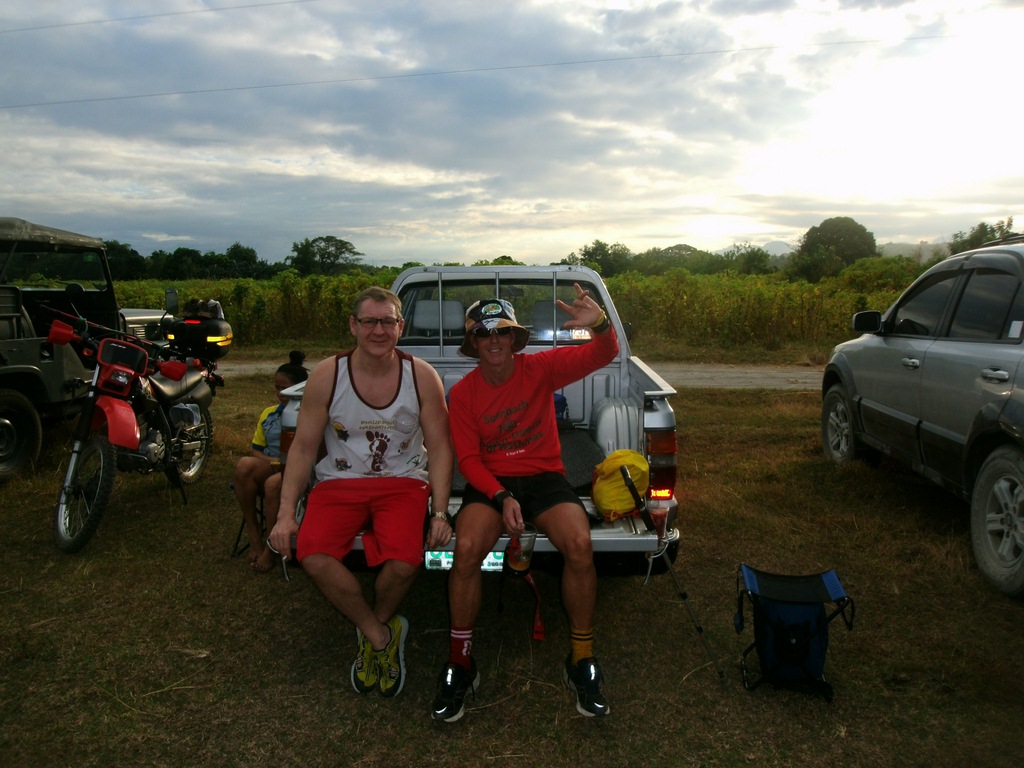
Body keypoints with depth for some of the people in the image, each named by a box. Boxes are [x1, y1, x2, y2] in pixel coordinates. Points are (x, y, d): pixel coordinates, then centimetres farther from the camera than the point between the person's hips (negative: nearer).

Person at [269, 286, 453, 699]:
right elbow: (304, 447, 1)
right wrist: (286, 513, -7)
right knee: (314, 555, -28)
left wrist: (440, 513, -11)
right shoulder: (327, 376, -4)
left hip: (403, 482, -1)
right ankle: (382, 634, -5)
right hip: (339, 483, 1)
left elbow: (439, 447, -1)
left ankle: (373, 628, 7)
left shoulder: (422, 377, -3)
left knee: (404, 562, -29)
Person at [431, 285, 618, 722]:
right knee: (466, 549, -30)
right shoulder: (462, 393, 0)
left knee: (580, 545, -29)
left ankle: (581, 660, -7)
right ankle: (460, 665, -8)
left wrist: (599, 326, -35)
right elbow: (468, 459, -2)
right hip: (490, 483, 0)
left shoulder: (540, 368, -3)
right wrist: (502, 497, -19)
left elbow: (601, 356, -11)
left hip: (544, 477, 0)